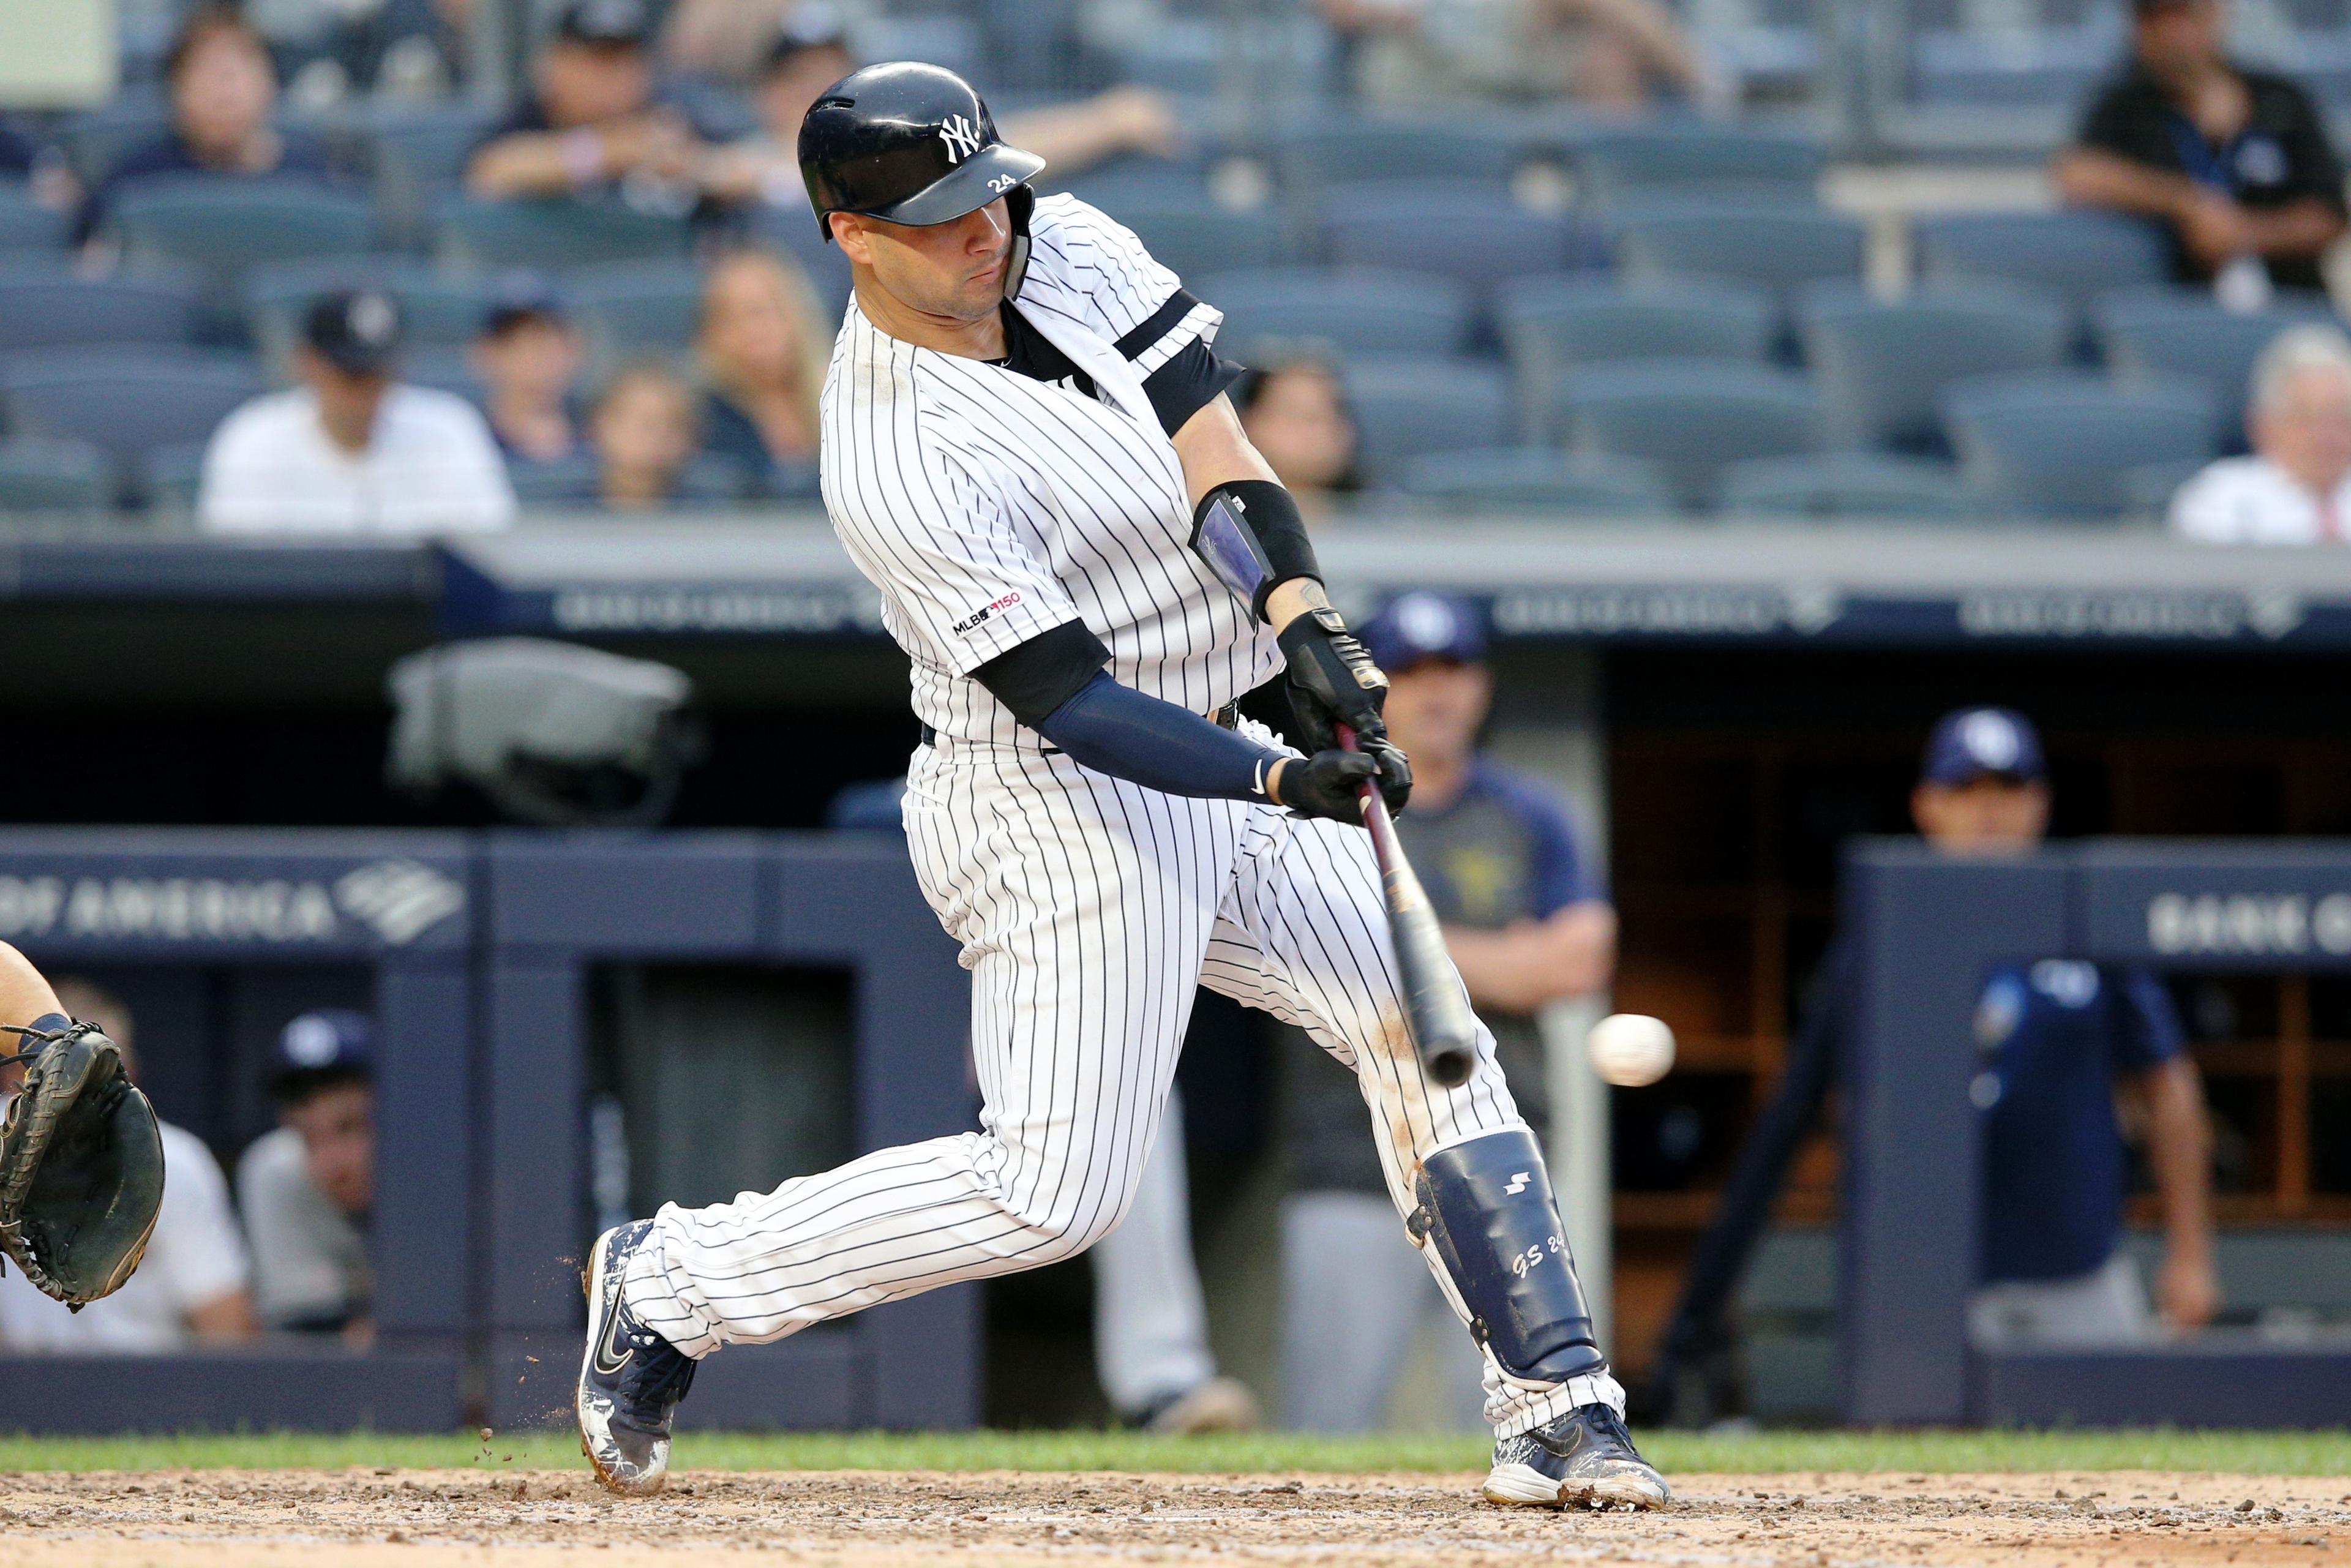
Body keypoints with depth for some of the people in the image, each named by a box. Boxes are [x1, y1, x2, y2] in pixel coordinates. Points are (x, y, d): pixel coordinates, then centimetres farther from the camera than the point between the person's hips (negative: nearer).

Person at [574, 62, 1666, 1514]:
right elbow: (1070, 702, -26)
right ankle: (672, 1284, 5)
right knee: (1055, 1191, -8)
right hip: (1064, 810, -8)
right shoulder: (901, 466, -24)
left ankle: (1559, 1409, 3)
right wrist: (1287, 781, -34)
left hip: (1208, 760, 8)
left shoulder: (1068, 248, -2)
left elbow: (1214, 447, -6)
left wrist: (1311, 628, -21)